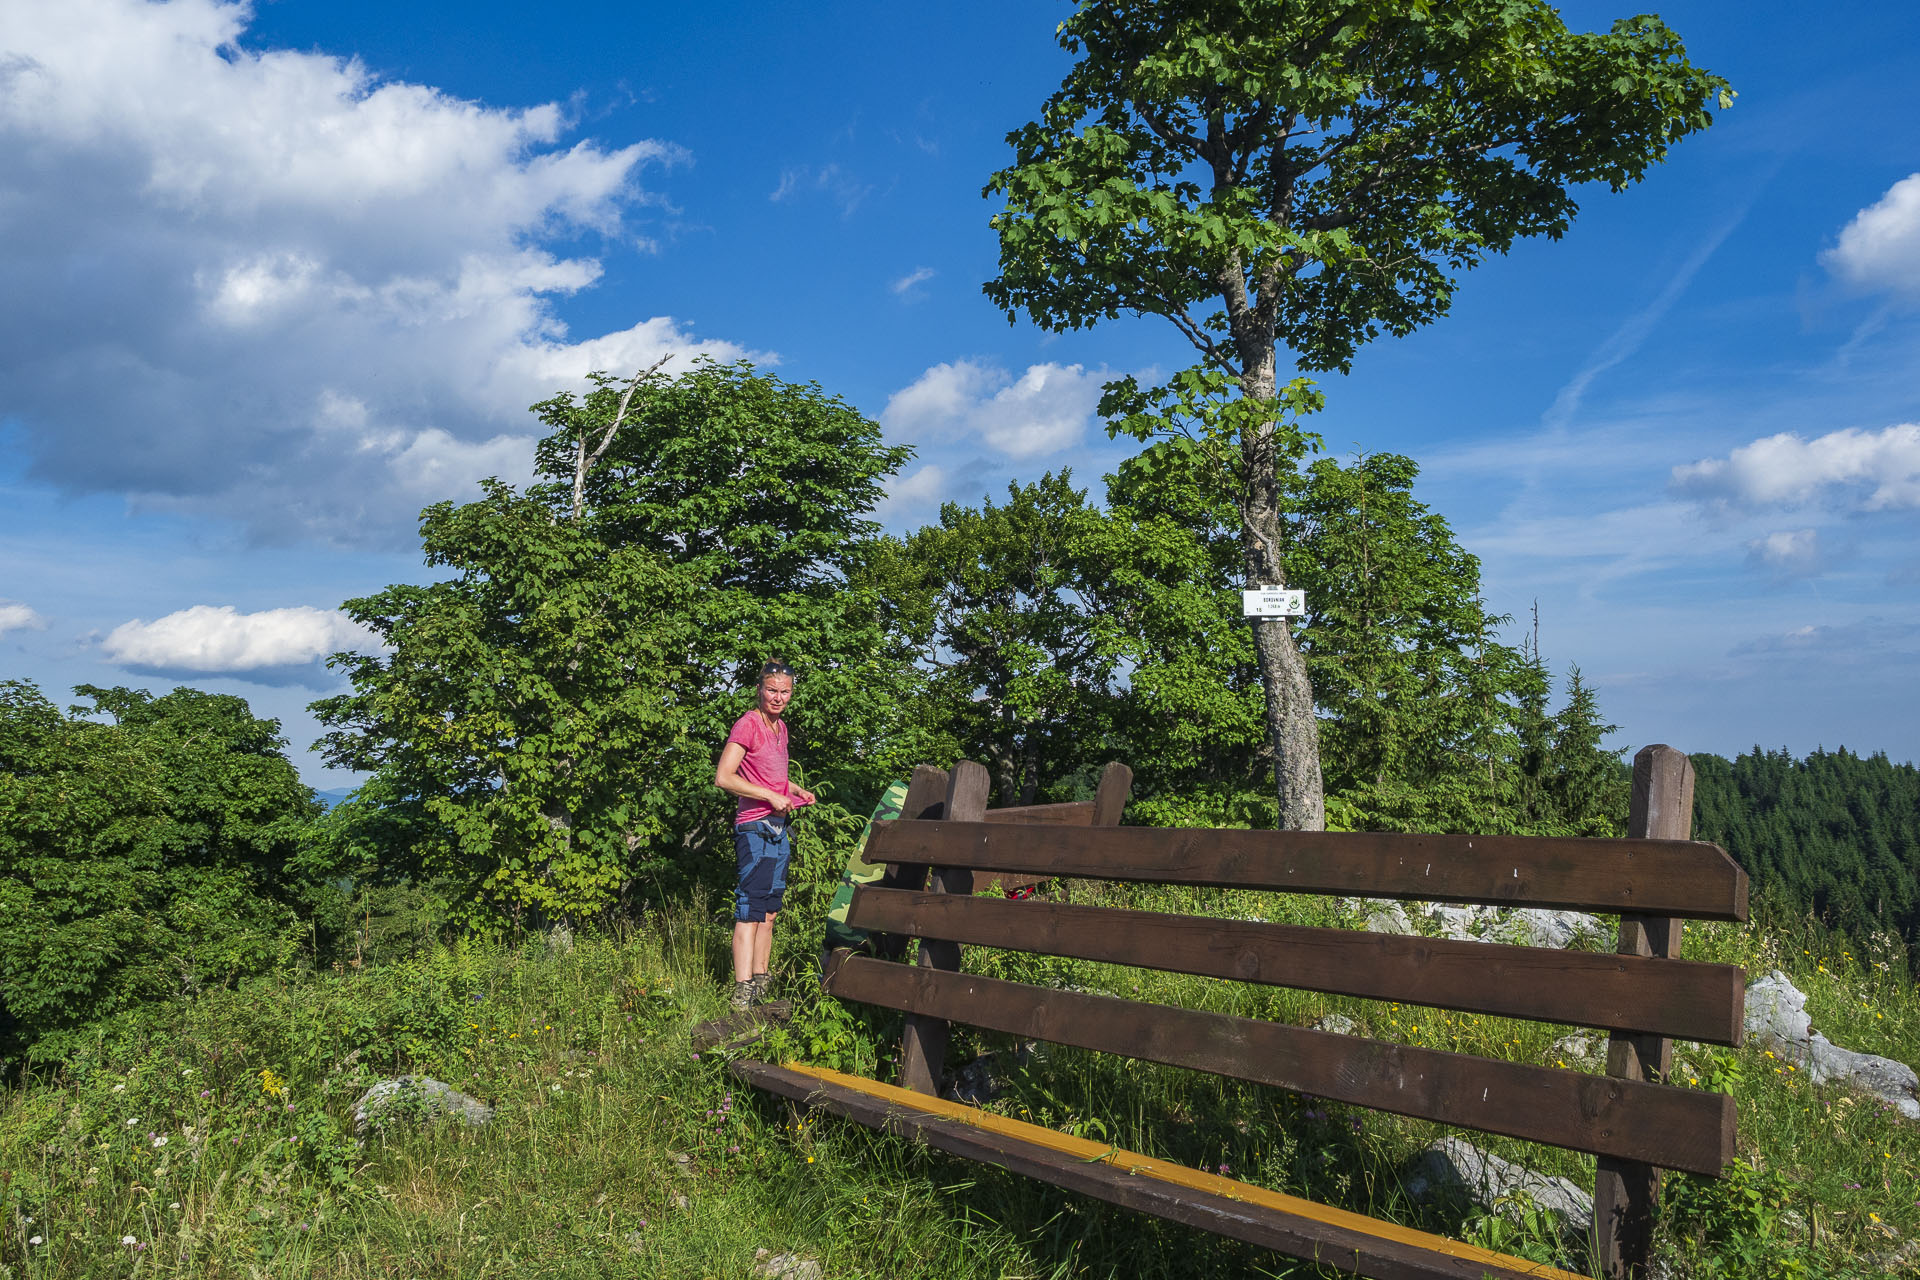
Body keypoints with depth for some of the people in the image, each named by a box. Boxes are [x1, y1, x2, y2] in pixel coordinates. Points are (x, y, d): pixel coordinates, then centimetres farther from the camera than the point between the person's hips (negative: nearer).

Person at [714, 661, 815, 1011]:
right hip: (756, 827, -9)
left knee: (769, 912, 12)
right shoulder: (748, 724, -9)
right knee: (750, 911, -12)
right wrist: (771, 796, -18)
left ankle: (760, 984, 20)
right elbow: (723, 777, -18)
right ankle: (742, 995, -14)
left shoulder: (780, 726, 16)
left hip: (779, 829, 9)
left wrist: (796, 791, 14)